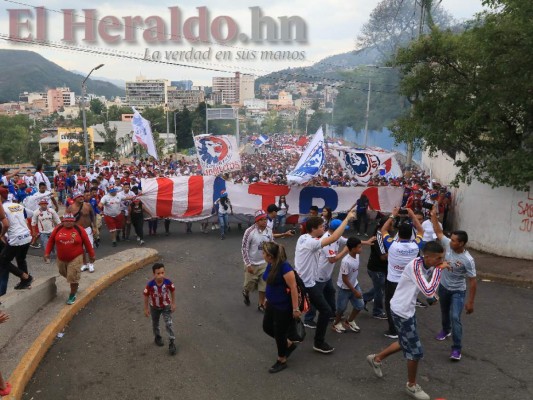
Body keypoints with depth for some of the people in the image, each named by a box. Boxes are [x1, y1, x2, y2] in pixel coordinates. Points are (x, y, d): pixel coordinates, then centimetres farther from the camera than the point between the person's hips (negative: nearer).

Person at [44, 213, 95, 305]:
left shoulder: (79, 230, -10)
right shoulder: (57, 229, -4)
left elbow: (87, 243, -3)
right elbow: (51, 241, 5)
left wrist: (91, 255, 2)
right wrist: (47, 253, 0)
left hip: (75, 258, -4)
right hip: (61, 259, 4)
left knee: (73, 278, -4)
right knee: (65, 274, 23)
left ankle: (72, 295, 14)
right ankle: (75, 284, 50)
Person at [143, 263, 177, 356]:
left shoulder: (168, 282, -27)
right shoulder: (150, 285, -30)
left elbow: (173, 291, -8)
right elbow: (146, 296, -14)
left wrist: (173, 303, 0)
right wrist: (146, 308, -5)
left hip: (166, 306, -1)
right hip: (155, 307, 1)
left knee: (169, 324, -8)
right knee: (155, 324, 22)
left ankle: (172, 343, 2)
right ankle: (157, 337, 48)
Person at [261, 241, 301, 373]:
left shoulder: (284, 267, -28)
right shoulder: (270, 265, -3)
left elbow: (293, 288, -25)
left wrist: (295, 309, -22)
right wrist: (268, 298, 21)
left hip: (284, 307, -9)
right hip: (272, 304, 9)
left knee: (279, 333, 7)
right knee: (267, 327, 19)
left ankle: (282, 361, 31)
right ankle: (289, 344, 40)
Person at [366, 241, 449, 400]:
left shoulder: (429, 265, -2)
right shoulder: (415, 265, -29)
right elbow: (428, 291, -35)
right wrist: (439, 269, -28)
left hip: (408, 309, 9)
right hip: (401, 311, -9)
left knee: (406, 343, 24)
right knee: (416, 350, 2)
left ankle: (376, 358, 43)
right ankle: (412, 385, 25)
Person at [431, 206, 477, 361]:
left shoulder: (468, 260, -28)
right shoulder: (448, 245, -15)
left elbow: (473, 281, -22)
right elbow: (438, 232, -2)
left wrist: (470, 302, -20)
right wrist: (434, 216, -9)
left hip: (458, 291, -6)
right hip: (443, 287, 6)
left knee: (455, 318, -16)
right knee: (445, 313, 25)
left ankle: (457, 348, -8)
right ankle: (446, 330, 53)